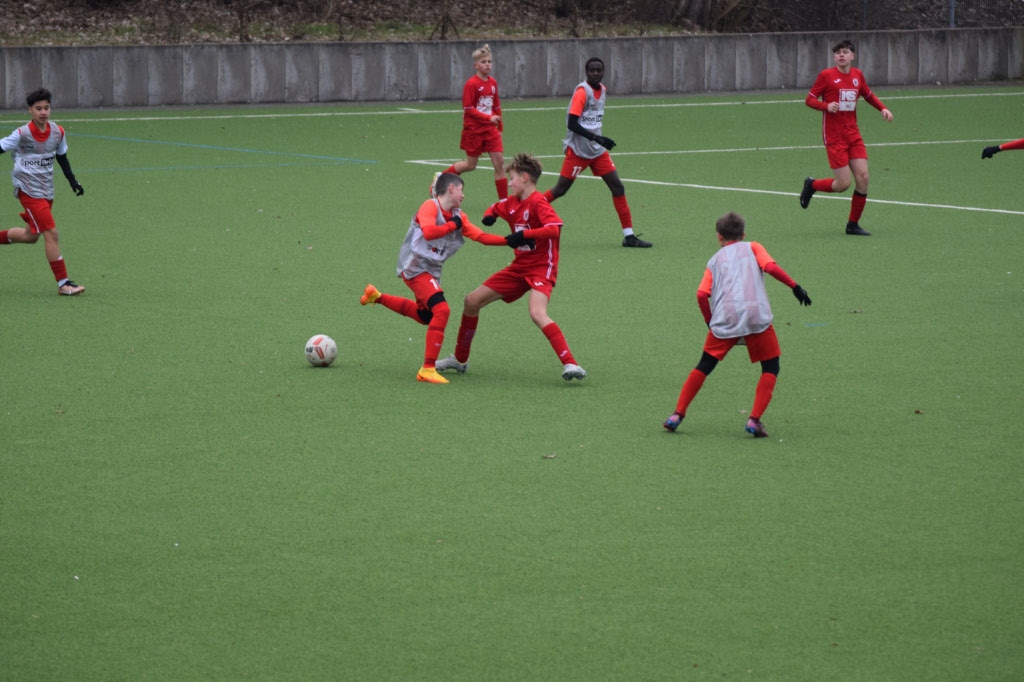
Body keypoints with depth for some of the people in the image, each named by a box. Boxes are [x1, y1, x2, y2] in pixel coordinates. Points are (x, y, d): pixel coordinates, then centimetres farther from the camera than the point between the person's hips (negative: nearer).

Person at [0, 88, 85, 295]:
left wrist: (73, 181, 11)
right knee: (51, 232, -13)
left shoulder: (57, 132, 3)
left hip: (46, 191, 7)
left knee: (31, 236, 15)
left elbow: (62, 158, 16)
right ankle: (63, 283, -10)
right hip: (29, 190, -7)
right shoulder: (22, 134, -14)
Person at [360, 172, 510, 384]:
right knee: (442, 310, -22)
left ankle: (377, 297, 40)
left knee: (425, 315, 27)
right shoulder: (430, 206, -15)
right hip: (416, 268, -9)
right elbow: (428, 232, -33)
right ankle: (427, 370, -19)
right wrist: (452, 225, -20)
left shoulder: (458, 217, 7)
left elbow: (481, 237, 2)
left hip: (431, 271, 9)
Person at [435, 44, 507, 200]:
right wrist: (489, 118, -26)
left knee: (499, 161, -5)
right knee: (471, 165, 7)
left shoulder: (493, 83, 5)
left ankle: (504, 200, 0)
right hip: (473, 129, -5)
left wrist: (500, 127, 14)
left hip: (490, 129, 5)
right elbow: (468, 109, -17)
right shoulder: (471, 84, -14)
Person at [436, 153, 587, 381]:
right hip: (519, 268, 9)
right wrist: (489, 215, 5)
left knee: (537, 313, -33)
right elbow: (495, 208, 29)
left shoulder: (538, 202, -17)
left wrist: (523, 235, -36)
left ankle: (570, 364, -33)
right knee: (472, 301, 10)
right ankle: (460, 359, 25)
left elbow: (555, 229, -31)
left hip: (541, 268, -9)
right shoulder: (512, 203, 8)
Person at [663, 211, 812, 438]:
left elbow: (702, 295, 8)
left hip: (724, 319, 2)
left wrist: (710, 322, 18)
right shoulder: (752, 248, 18)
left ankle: (677, 415, 13)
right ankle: (755, 419, -3)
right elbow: (771, 267, -3)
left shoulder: (715, 260, 22)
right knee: (770, 368, 11)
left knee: (704, 367, 16)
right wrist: (795, 286, 2)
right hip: (756, 315, -2)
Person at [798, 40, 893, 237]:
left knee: (862, 177, -6)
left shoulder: (858, 75, 9)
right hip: (834, 137, -5)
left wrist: (883, 108, 8)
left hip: (853, 134, 5)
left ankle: (853, 224, 8)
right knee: (843, 183, -10)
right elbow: (809, 99, -3)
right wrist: (826, 106, -22)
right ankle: (811, 185, 21)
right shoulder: (826, 76, -6)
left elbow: (868, 95, 25)